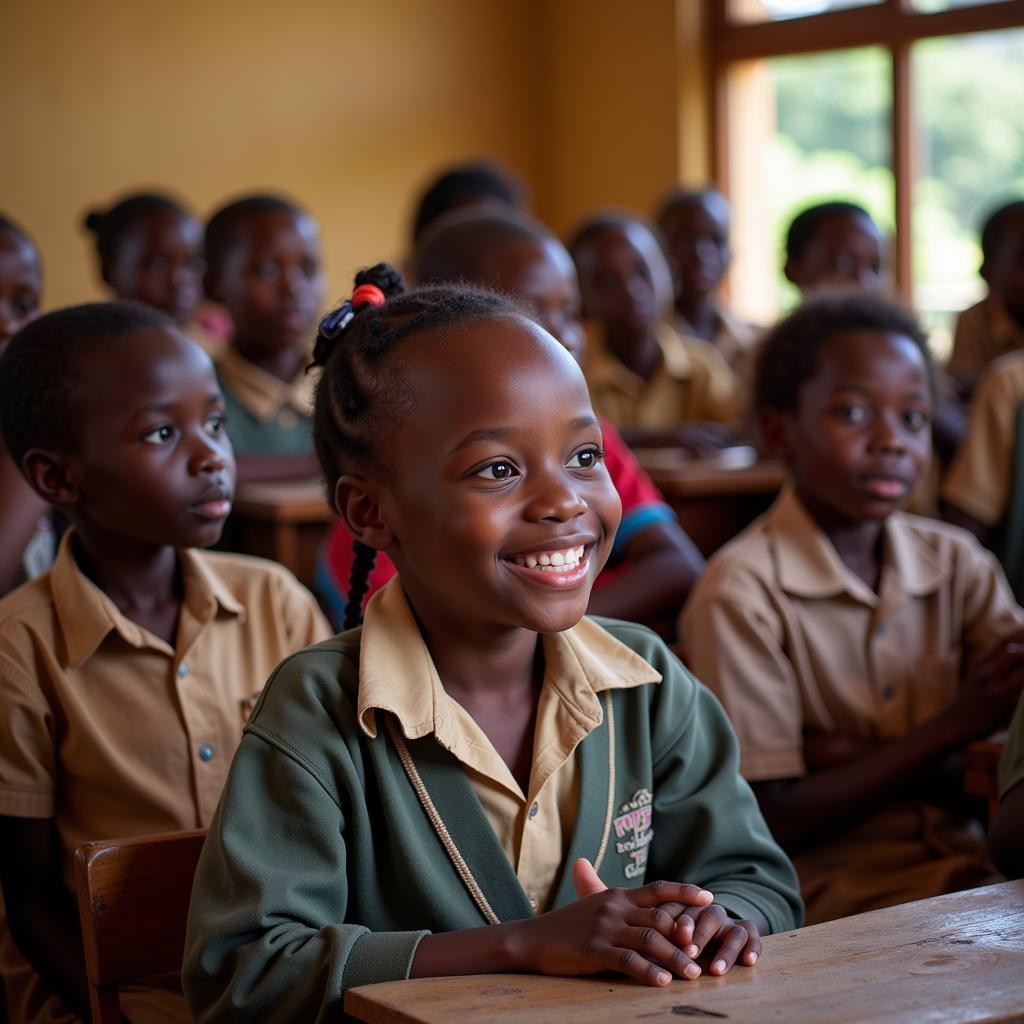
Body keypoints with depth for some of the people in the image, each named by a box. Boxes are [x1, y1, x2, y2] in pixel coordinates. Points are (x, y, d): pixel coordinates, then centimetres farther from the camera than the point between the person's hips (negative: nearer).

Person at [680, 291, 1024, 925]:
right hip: (830, 889, -6)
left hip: (959, 863, 6)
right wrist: (951, 728, -16)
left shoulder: (957, 564, 7)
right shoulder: (742, 592, -12)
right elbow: (770, 821, -12)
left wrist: (847, 751, -16)